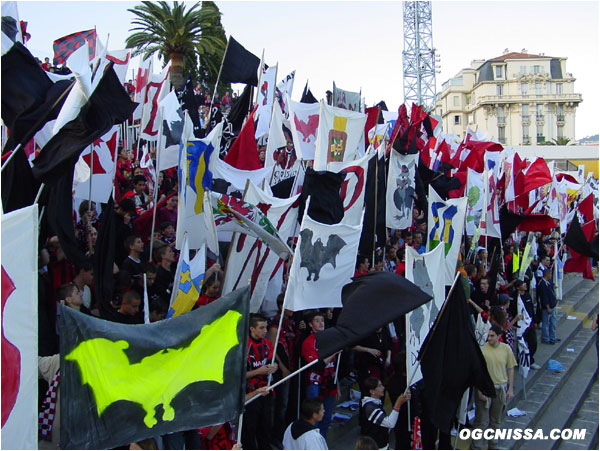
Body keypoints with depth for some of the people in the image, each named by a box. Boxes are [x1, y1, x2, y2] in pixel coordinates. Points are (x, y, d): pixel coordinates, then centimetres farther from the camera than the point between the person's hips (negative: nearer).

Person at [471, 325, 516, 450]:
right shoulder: (482, 350, -14)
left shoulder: (506, 349, -3)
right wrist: (480, 391, -13)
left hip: (501, 389, 4)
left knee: (496, 421, 18)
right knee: (482, 421, 0)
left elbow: (511, 369, 7)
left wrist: (510, 389, 5)